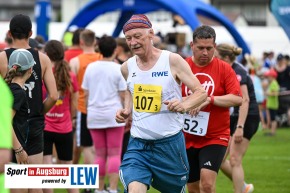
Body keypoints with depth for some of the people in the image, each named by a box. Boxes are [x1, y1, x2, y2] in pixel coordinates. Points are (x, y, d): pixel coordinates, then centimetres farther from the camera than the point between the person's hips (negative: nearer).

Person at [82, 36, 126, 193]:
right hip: (113, 115, -3)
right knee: (114, 154, -1)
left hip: (94, 116, 3)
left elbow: (85, 93, 7)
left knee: (100, 154, 10)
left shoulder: (91, 67, 5)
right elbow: (123, 95, -5)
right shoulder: (118, 69, -6)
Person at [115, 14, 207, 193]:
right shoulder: (127, 67, 5)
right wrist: (126, 110, 7)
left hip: (169, 143, -2)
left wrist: (184, 105, -25)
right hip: (137, 144, 2)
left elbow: (201, 92, -6)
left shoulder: (172, 60, -8)